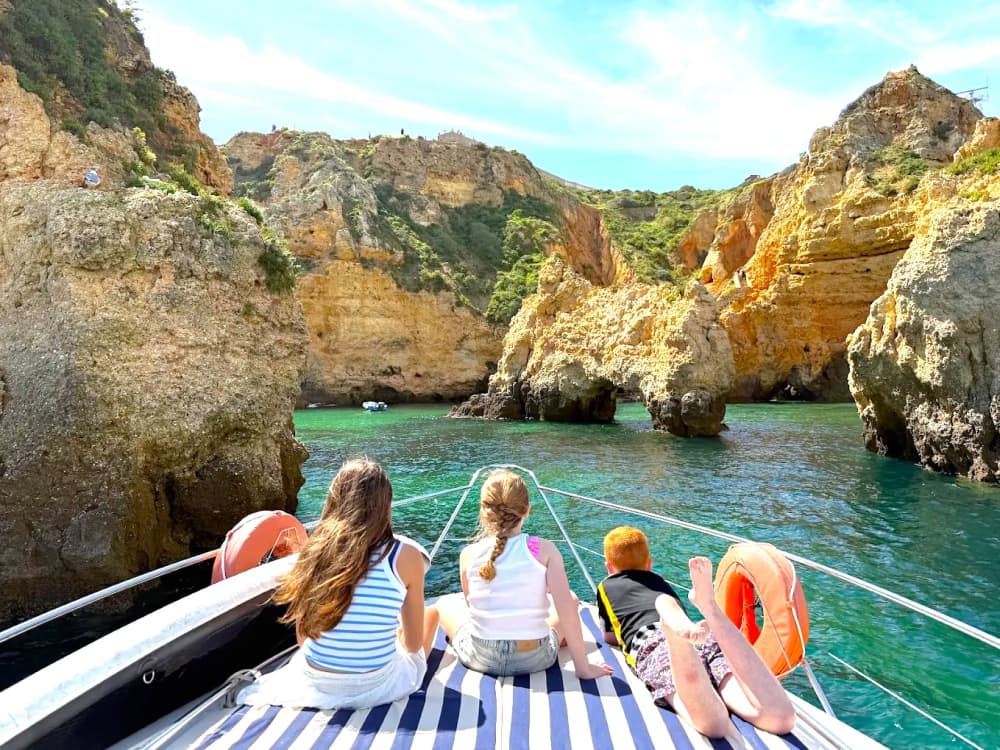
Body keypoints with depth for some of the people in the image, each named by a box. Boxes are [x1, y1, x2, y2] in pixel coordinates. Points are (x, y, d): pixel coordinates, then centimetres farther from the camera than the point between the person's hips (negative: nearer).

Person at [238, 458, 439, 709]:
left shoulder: (313, 551, -12)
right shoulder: (406, 558, -18)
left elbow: (303, 636, 1)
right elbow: (413, 644, -6)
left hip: (316, 687, 4)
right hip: (376, 688, -3)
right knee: (431, 613, 26)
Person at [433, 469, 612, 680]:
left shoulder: (468, 554, -8)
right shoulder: (544, 550, -12)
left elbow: (471, 605, 5)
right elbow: (565, 608, -15)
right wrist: (583, 667, -7)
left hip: (482, 659, 1)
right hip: (535, 659, 0)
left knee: (446, 602, 29)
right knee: (571, 599, 26)